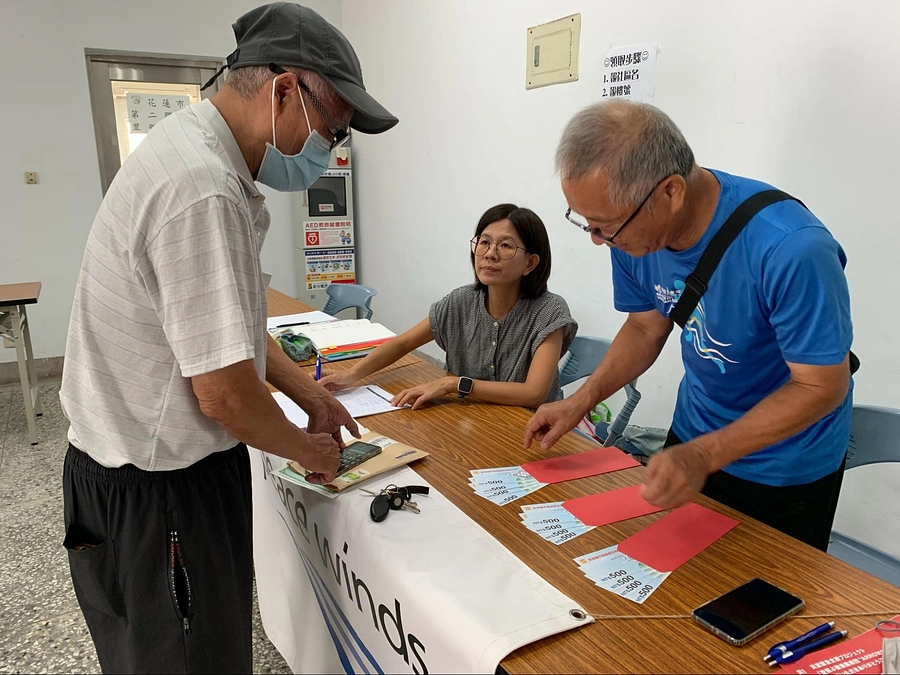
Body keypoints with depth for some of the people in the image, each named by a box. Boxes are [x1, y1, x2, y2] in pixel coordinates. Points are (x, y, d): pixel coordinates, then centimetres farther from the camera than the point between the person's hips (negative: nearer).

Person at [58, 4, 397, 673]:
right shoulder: (203, 190, -28)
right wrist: (310, 450, -7)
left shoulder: (197, 150, 6)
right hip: (157, 488, -9)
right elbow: (226, 394, -27)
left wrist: (307, 391, 12)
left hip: (145, 458, 9)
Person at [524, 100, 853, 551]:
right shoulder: (634, 232, -16)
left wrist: (703, 456, -34)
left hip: (786, 467, -5)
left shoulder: (791, 250, -36)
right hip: (692, 438, 5)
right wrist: (581, 402, -10)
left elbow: (821, 386, -25)